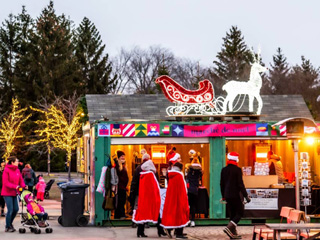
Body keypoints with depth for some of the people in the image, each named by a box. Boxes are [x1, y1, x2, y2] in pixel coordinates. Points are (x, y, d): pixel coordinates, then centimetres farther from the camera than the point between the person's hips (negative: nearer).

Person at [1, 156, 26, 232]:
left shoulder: (17, 170, 7)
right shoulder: (6, 170, -12)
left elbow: (21, 179, 10)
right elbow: (6, 182, -16)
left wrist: (23, 186, -10)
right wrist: (15, 186, -25)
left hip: (14, 193, 7)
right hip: (7, 193, -7)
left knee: (16, 209, 6)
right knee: (10, 209, -7)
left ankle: (10, 223, 27)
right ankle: (8, 227, 7)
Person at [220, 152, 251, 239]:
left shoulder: (224, 170, 7)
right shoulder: (237, 170, -12)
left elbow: (222, 184, 12)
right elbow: (240, 184, -15)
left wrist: (223, 196, 21)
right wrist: (246, 196, -9)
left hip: (228, 195, 6)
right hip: (236, 195, -6)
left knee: (232, 214, 12)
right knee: (240, 213, 2)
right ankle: (229, 228, -16)